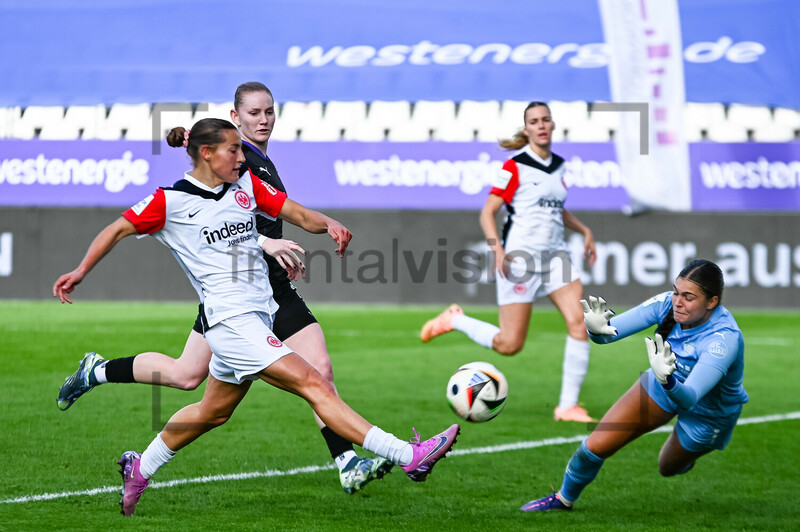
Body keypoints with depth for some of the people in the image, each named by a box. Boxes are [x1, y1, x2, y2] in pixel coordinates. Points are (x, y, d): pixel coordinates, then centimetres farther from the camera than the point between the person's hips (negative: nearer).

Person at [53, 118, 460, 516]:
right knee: (312, 384, -16)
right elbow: (118, 229, 5)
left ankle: (140, 468, 40)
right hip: (230, 316, -8)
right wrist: (82, 271, -1)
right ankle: (409, 456, -24)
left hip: (261, 314, 8)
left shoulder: (247, 185, 10)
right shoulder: (171, 200, -5)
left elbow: (297, 214, 6)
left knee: (214, 411, 21)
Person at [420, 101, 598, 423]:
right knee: (510, 344, -4)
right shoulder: (515, 166, -7)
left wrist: (584, 230, 16)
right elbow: (487, 212, -9)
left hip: (555, 254, 6)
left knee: (579, 323, -13)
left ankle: (568, 406, -6)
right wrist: (497, 248, -24)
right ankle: (455, 319, 23)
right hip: (520, 256, -6)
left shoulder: (558, 165, 13)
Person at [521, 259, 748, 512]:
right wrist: (598, 329, -50)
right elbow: (611, 331, -26)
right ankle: (563, 499, 24)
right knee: (596, 445, -4)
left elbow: (689, 399, -49)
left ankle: (687, 454, 59)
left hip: (708, 413, -3)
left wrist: (667, 380, -71)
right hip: (665, 387, 3)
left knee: (669, 468, 23)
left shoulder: (724, 339, -42)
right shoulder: (667, 304, -27)